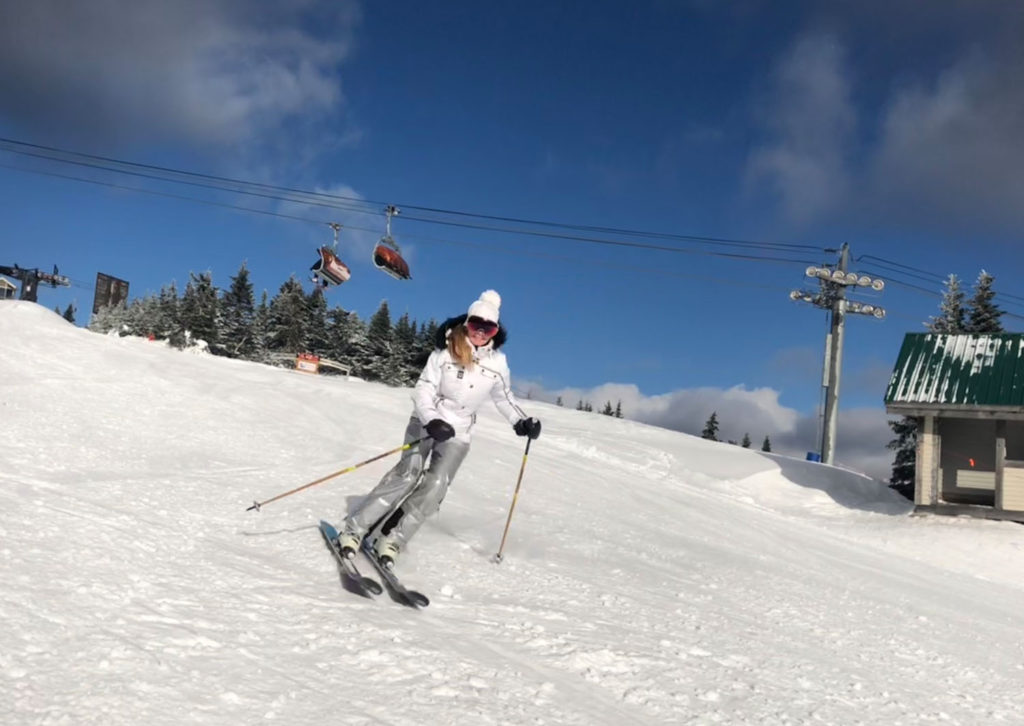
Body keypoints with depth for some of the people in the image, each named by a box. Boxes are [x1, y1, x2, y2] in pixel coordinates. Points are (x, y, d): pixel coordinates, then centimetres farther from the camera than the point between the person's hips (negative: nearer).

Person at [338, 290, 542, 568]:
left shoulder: (497, 362, -2)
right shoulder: (445, 352, -12)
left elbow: (504, 397, 13)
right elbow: (423, 390, -14)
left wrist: (521, 421, -1)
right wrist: (431, 420, -30)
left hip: (458, 433, 3)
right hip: (426, 422, -3)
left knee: (434, 487, -12)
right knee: (408, 474, -16)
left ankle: (392, 539, -6)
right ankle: (354, 529, -11)